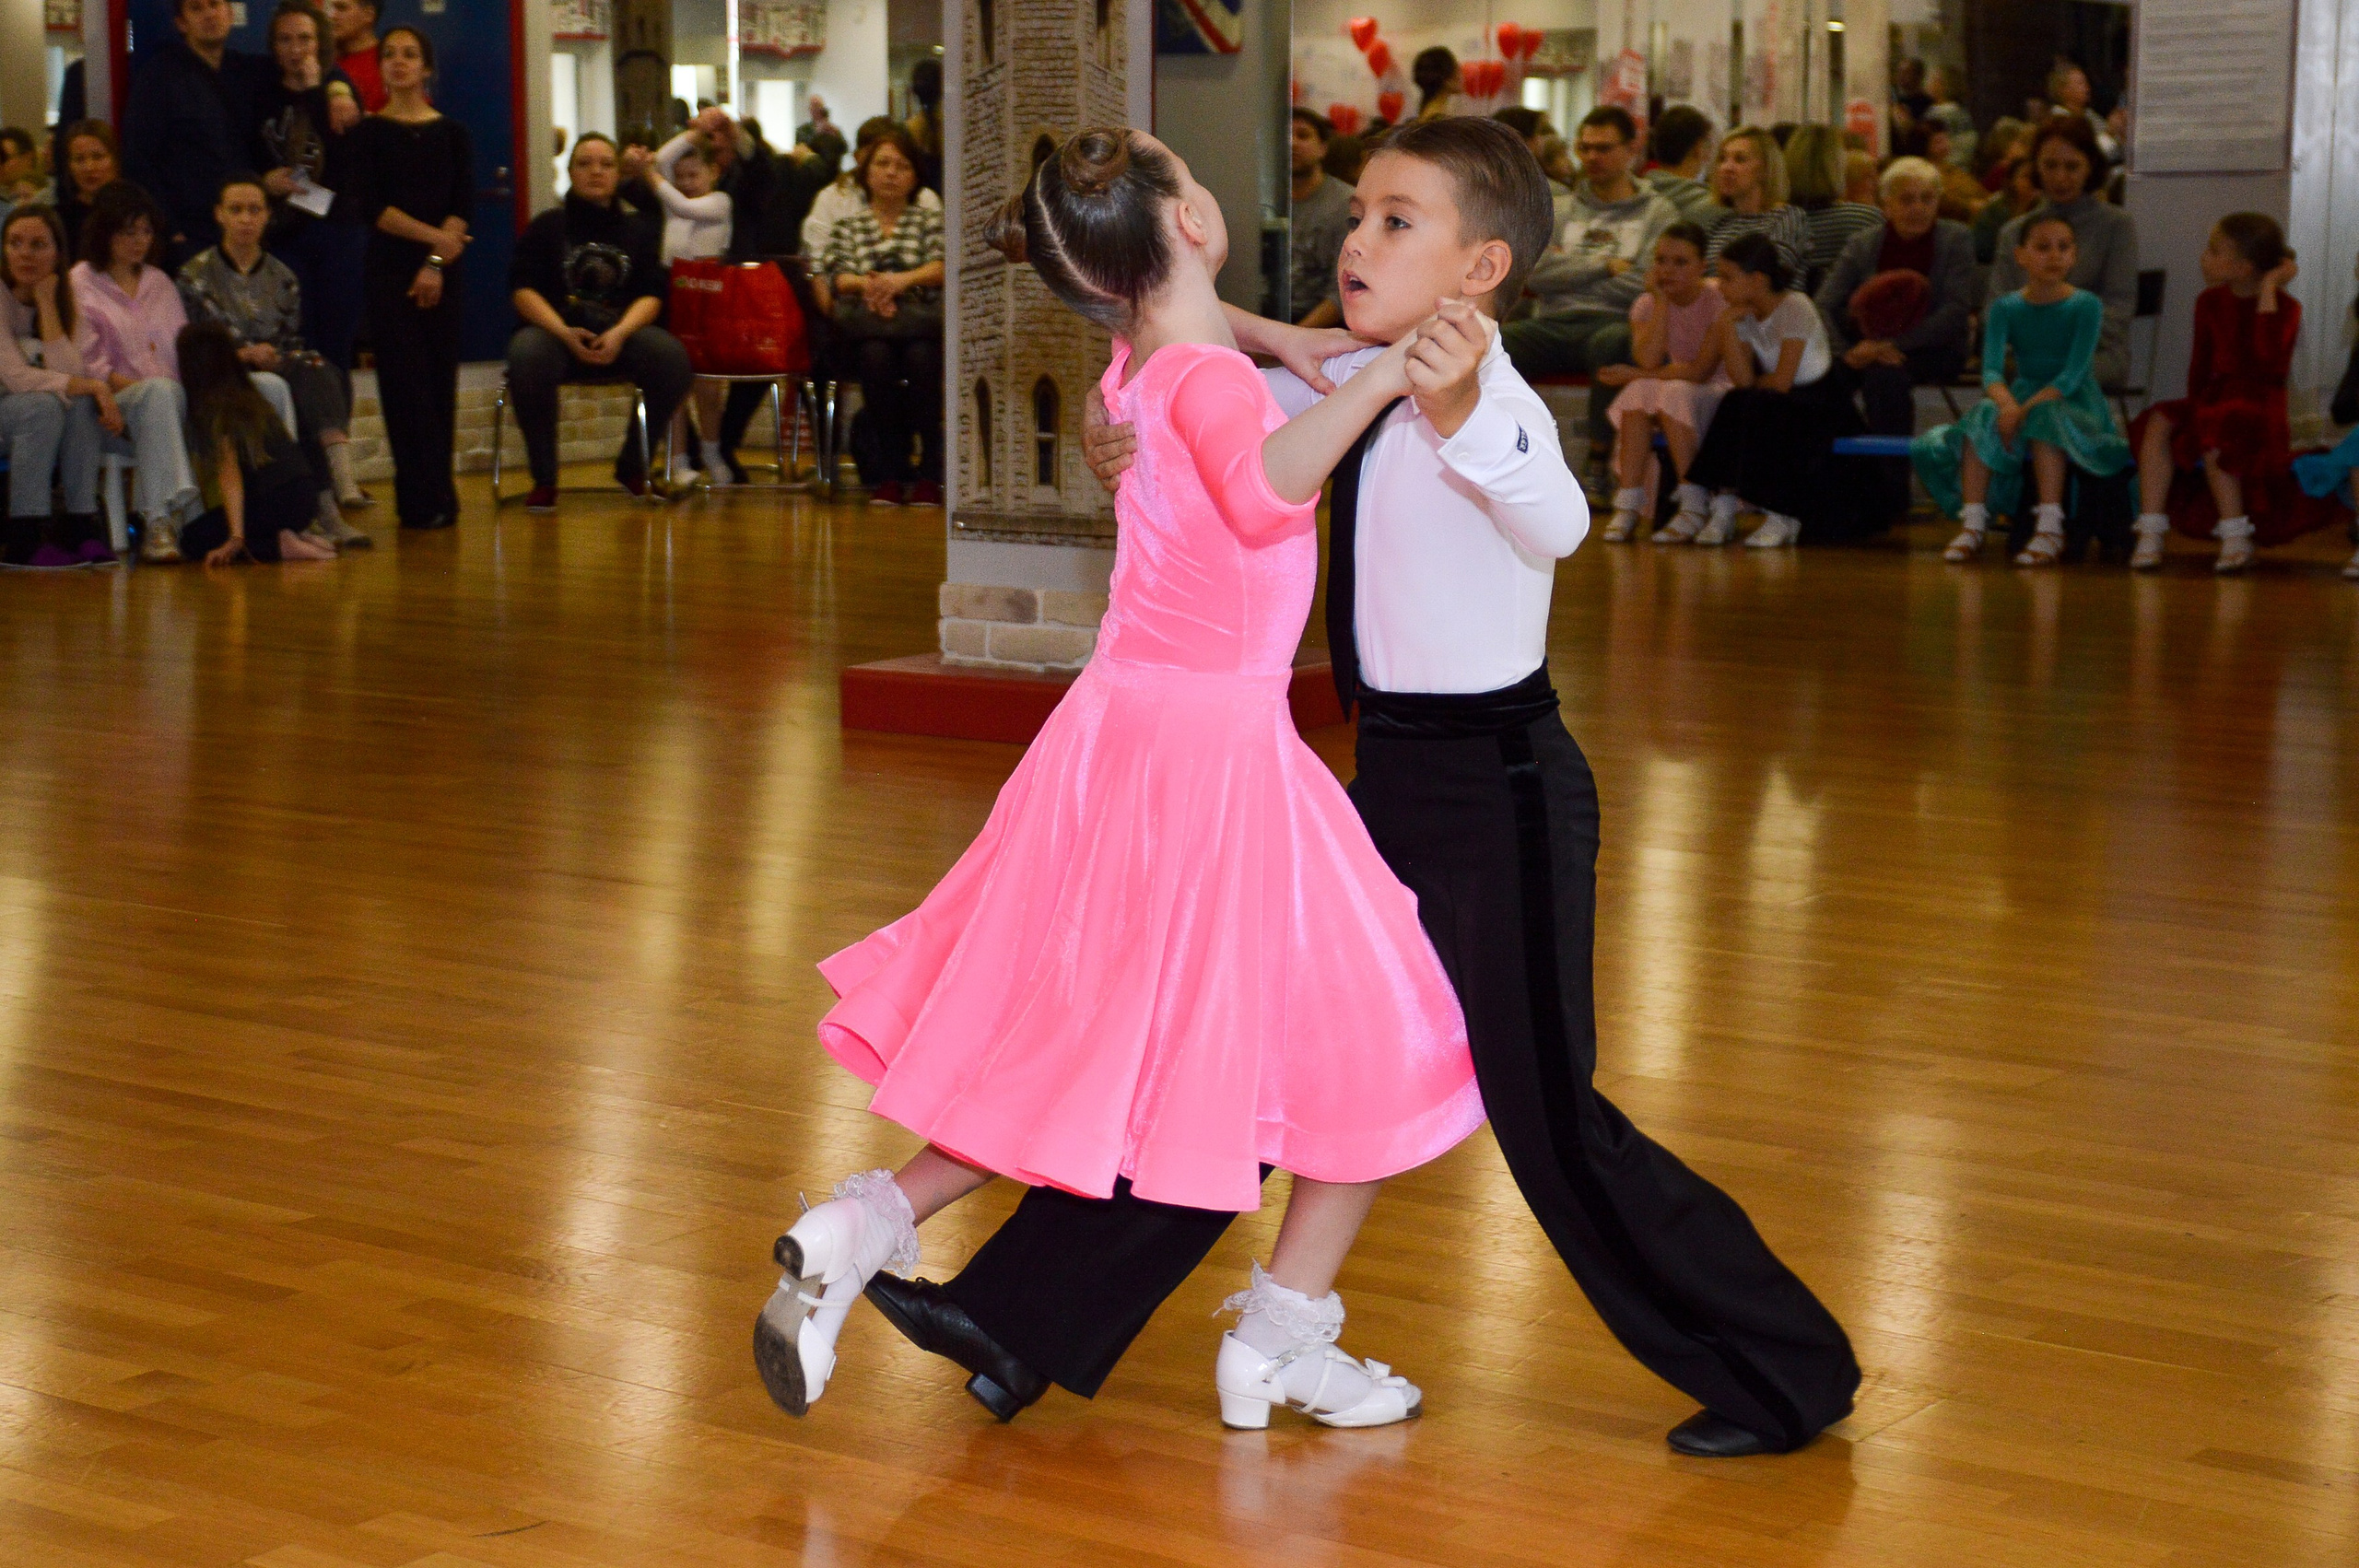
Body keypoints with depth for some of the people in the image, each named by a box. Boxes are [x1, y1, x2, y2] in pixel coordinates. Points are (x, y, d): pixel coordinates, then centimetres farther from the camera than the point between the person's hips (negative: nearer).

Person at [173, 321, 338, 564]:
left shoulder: (214, 407, -11)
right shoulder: (248, 396, 16)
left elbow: (229, 472, -20)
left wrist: (236, 538, -26)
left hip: (274, 503, -9)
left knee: (193, 541, 4)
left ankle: (281, 546, -11)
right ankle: (293, 539, 7)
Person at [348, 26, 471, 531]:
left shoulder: (451, 133, 9)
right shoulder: (369, 132, 4)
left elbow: (463, 206, 1)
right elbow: (371, 206, -5)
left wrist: (437, 262, -11)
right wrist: (434, 235, -12)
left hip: (442, 272, 2)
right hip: (389, 268, -2)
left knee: (440, 380, 0)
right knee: (404, 380, -7)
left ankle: (425, 498, 6)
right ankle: (429, 497, -6)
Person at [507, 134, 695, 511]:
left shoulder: (634, 232, 16)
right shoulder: (546, 226, 11)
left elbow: (651, 295, 4)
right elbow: (523, 289, 0)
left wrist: (619, 334, -18)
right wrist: (565, 333, -19)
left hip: (622, 330, 2)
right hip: (554, 329, -2)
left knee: (673, 358, -28)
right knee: (526, 356, -38)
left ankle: (631, 466, -6)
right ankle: (543, 478, -22)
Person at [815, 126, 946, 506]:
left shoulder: (930, 221, 21)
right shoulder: (848, 225, 24)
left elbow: (943, 267, 3)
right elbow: (834, 275, 9)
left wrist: (903, 280, -15)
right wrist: (865, 284, -13)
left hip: (921, 320, 0)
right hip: (866, 326, 0)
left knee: (921, 356, -38)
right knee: (876, 355, -37)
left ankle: (929, 471, -31)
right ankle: (890, 471, -29)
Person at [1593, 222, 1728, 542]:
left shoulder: (1719, 298, -13)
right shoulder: (1647, 305, 1)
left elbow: (1702, 371, -19)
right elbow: (1650, 361, -17)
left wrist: (1634, 375, -15)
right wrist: (1661, 302, -18)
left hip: (1718, 397, -5)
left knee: (1675, 393, -34)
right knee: (1640, 392, -27)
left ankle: (1693, 506, -32)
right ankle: (1629, 506, -31)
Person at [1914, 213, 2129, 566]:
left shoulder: (2086, 306, -6)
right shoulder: (2005, 308, 2)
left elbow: (2073, 375, -17)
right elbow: (1991, 371, -11)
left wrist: (2024, 410, -30)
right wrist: (2007, 404, -34)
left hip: (2077, 407, -3)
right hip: (2022, 397, 3)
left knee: (2044, 415, -37)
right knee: (1983, 414, -28)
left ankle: (2050, 530, -40)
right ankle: (1972, 526, -32)